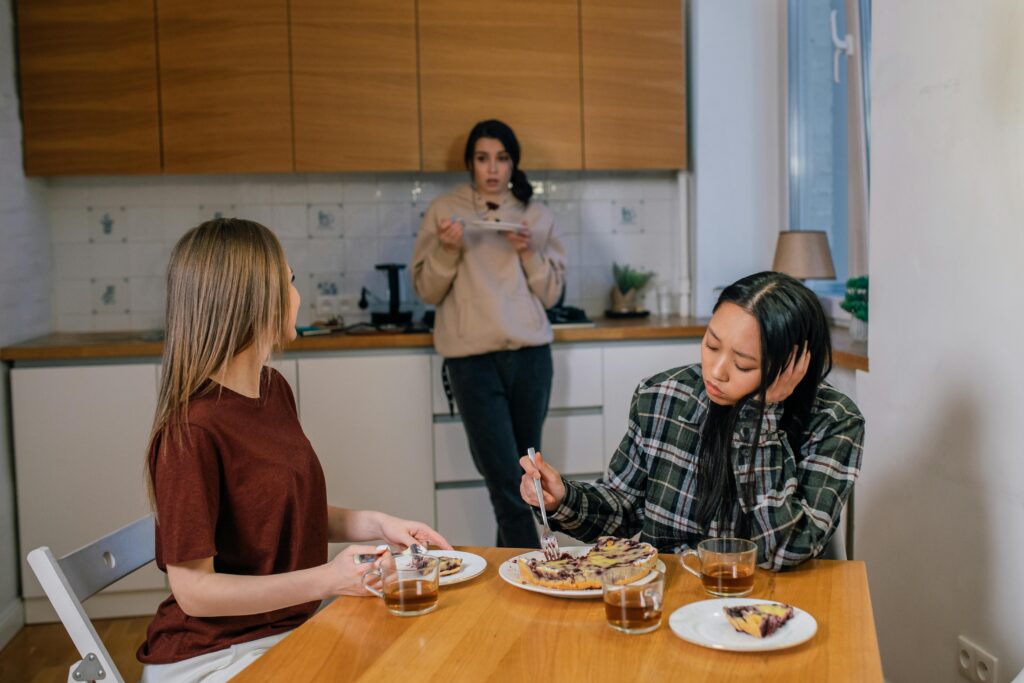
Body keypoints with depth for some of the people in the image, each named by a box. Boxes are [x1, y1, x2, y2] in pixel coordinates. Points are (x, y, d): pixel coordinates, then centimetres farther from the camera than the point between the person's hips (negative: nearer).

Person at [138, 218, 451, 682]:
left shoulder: (274, 390, 4)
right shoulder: (191, 431, -21)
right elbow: (193, 590, -20)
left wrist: (375, 524, 0)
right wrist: (326, 579, -25)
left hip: (292, 625, 8)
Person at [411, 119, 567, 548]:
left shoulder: (536, 215, 11)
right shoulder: (445, 211, 6)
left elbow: (552, 294, 10)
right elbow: (426, 290, 5)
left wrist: (529, 253, -6)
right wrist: (447, 250, -12)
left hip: (531, 355, 3)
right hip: (472, 358, -3)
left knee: (524, 474, 9)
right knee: (505, 479, -10)